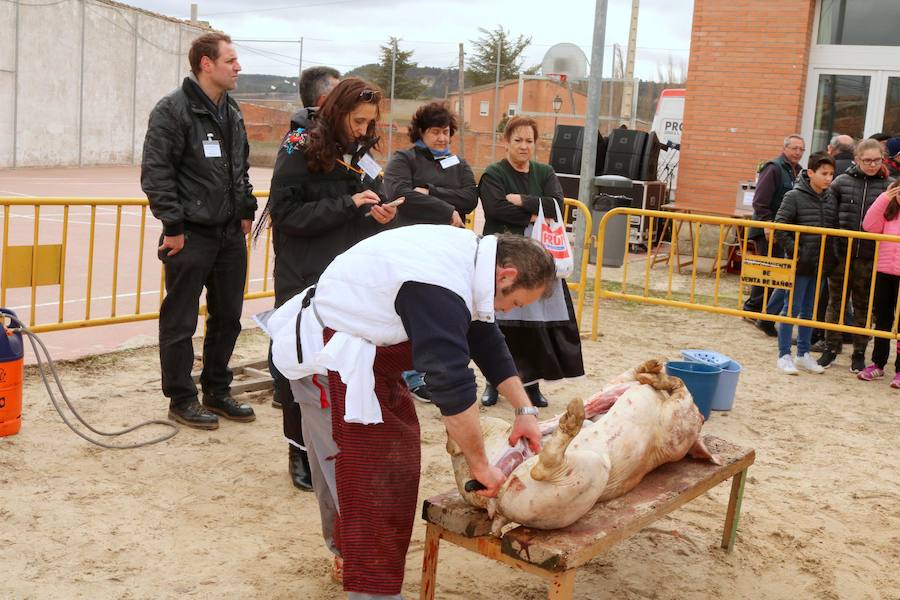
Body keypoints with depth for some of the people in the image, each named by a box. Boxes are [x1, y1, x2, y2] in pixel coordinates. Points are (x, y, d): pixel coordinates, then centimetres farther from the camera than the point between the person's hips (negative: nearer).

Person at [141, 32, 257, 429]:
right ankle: (181, 399, 15)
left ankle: (217, 392, 28)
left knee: (228, 318, 14)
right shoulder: (173, 110, -11)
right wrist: (173, 225, -17)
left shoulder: (231, 112, 12)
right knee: (180, 322, 3)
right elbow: (155, 173, -15)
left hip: (231, 234, 8)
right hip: (191, 236, -7)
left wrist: (246, 210, 14)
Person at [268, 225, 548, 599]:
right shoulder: (440, 290, -31)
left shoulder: (470, 254, 0)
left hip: (365, 349, 10)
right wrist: (480, 465, -22)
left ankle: (350, 551, 31)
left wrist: (525, 410, 8)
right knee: (376, 473, -10)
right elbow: (453, 387, -32)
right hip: (330, 353, -10)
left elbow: (486, 340, 10)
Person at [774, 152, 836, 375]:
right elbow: (779, 227, -12)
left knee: (810, 311, 13)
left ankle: (803, 354, 24)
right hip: (800, 264, -6)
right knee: (792, 309, 0)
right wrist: (793, 251, -15)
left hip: (820, 264, 6)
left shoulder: (830, 199, 7)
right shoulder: (795, 196, -10)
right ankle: (784, 355, 8)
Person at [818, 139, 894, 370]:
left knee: (863, 307, 10)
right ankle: (831, 348, 24)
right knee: (836, 303, 11)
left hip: (869, 259, 0)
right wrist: (829, 249, -5)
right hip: (841, 255, 0)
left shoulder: (888, 186, 0)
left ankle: (859, 353, 22)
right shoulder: (842, 182, 0)